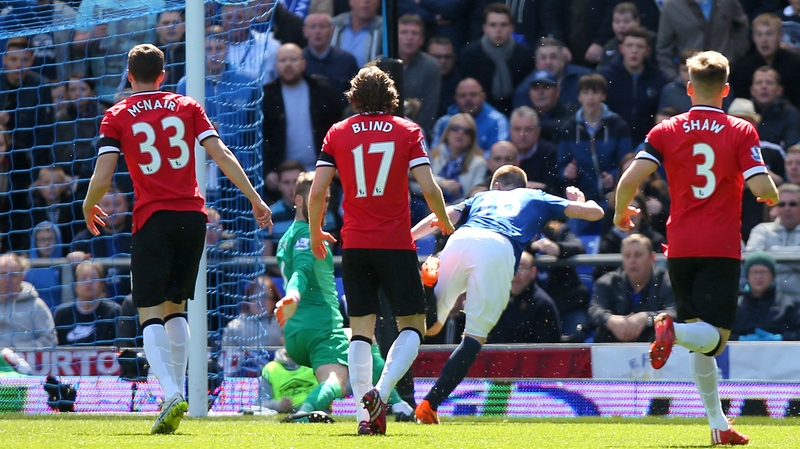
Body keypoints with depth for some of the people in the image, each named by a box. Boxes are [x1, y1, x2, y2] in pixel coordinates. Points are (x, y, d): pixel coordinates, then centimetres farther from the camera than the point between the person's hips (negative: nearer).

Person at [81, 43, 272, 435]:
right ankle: (177, 394, 12)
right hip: (192, 215, 3)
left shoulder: (116, 116, 3)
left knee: (150, 313, -4)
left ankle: (171, 395, -25)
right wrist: (254, 198, 5)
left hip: (152, 219, -3)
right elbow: (221, 155, 2)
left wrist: (88, 211, 14)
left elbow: (102, 177, -4)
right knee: (176, 307, 17)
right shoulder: (187, 107, 10)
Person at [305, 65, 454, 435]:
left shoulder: (338, 133, 5)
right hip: (397, 244, -2)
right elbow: (429, 188, -6)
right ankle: (380, 392, -16)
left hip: (355, 244, 2)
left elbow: (317, 191, 0)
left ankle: (364, 413, -4)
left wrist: (315, 234, 15)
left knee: (360, 331, 7)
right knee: (412, 327, 7)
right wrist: (445, 223, 12)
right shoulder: (407, 131, 2)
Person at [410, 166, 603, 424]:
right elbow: (595, 212, 36)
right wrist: (580, 201, 58)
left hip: (461, 240, 2)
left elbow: (443, 216, 23)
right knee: (475, 337, 2)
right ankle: (429, 405, -7)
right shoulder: (536, 198, 36)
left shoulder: (483, 197, 40)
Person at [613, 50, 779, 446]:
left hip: (680, 249, 3)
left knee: (703, 341, 13)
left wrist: (621, 214, 13)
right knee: (715, 337, -4)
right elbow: (761, 187, -12)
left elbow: (630, 180, -7)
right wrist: (774, 198, 12)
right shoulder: (741, 132, -3)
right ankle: (674, 331, -36)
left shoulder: (666, 132, 3)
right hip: (721, 248, -3)